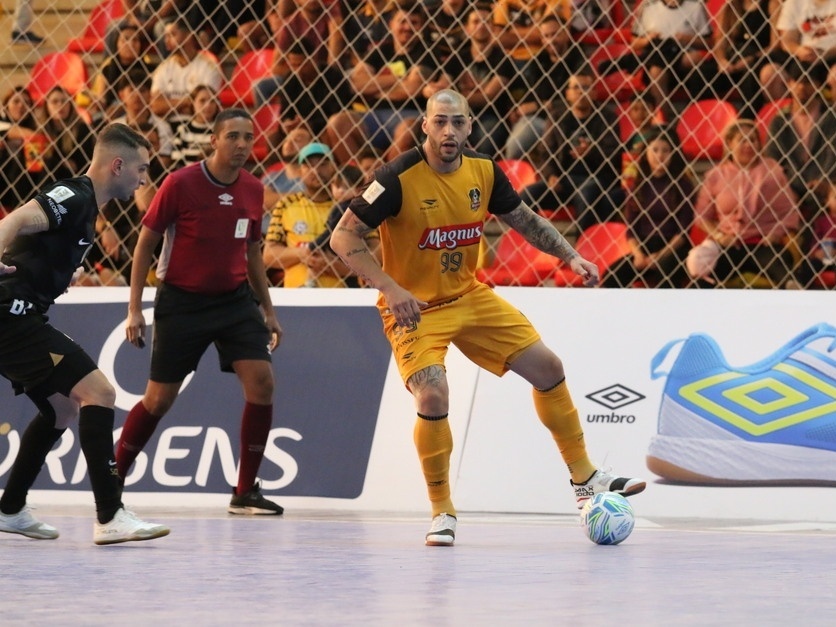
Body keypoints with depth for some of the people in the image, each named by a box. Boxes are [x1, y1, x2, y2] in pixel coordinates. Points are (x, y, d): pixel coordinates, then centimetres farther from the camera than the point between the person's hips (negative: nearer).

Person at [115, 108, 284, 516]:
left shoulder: (253, 190, 2)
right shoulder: (180, 184, -12)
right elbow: (145, 244, -5)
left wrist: (268, 310, 15)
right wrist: (135, 309, -8)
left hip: (235, 298, 4)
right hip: (182, 301, -4)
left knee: (261, 381, -13)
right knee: (160, 398, -1)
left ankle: (245, 491, -3)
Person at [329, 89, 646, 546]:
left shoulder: (483, 171, -4)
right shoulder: (399, 178, -22)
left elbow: (524, 219, 13)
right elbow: (343, 237, -21)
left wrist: (570, 256, 0)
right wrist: (390, 288, -31)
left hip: (470, 296, 6)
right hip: (415, 309, -6)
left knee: (548, 367, 5)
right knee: (433, 397, -26)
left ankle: (584, 479, 22)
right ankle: (442, 513, -6)